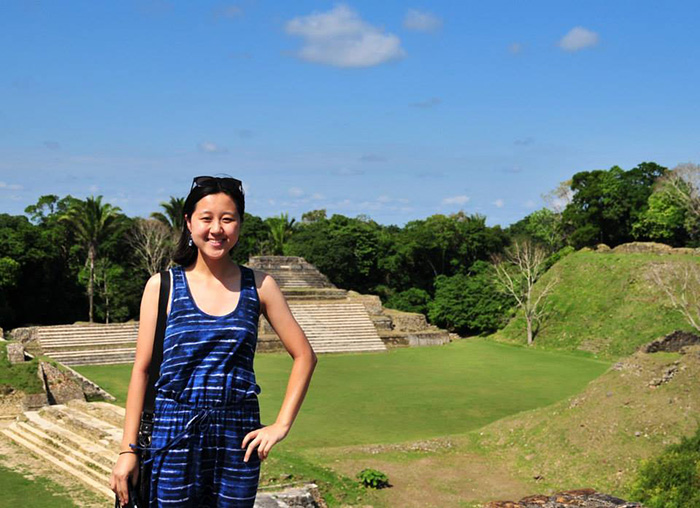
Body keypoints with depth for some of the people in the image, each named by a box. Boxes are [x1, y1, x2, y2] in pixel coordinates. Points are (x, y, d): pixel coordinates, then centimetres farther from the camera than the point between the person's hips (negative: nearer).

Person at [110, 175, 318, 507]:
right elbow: (142, 369, 2)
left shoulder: (259, 286, 4)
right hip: (175, 433, -1)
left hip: (238, 439, 2)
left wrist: (281, 424, 1)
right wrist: (128, 450, -2)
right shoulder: (162, 286, 1)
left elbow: (305, 356, 9)